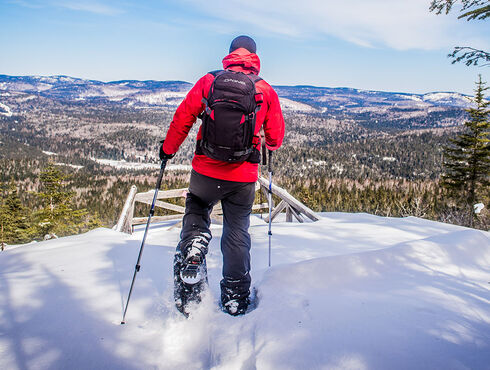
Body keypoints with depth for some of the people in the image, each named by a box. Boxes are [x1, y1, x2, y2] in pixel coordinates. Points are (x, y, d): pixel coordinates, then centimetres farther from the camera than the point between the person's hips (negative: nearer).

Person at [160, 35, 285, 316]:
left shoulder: (209, 81, 2)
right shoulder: (266, 91, 3)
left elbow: (183, 118, 2)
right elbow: (276, 137, 6)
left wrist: (168, 149, 16)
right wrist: (270, 146, 30)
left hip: (206, 170, 0)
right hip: (244, 176, 1)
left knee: (196, 212, 25)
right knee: (237, 231, 15)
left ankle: (192, 251, -3)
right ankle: (236, 297, 22)